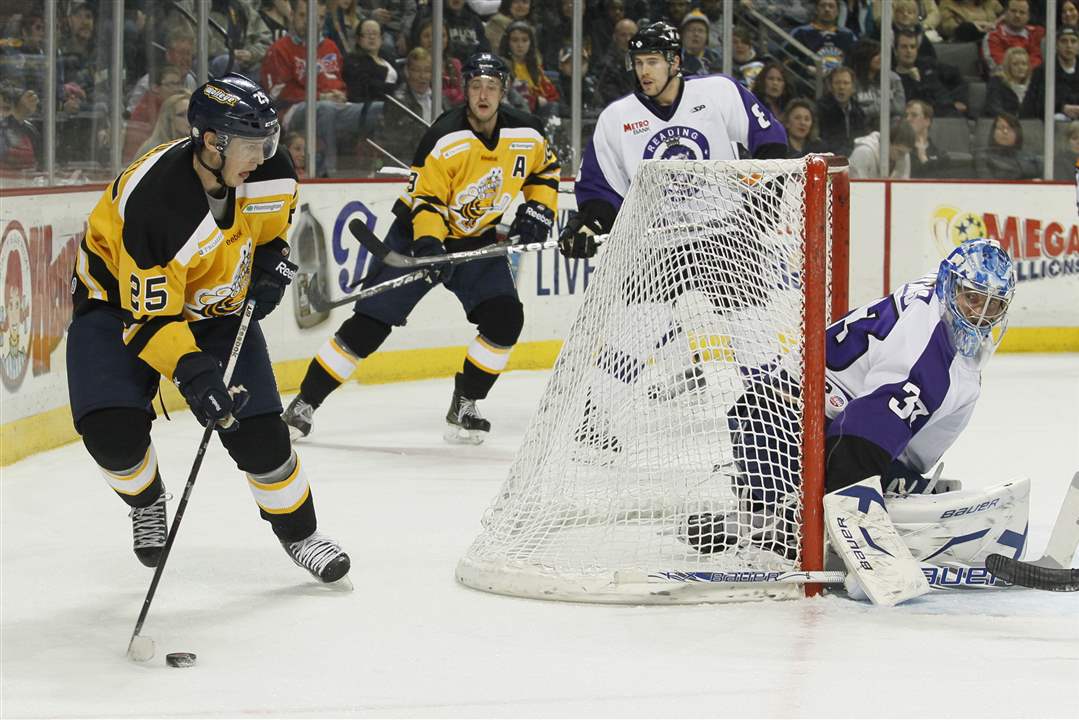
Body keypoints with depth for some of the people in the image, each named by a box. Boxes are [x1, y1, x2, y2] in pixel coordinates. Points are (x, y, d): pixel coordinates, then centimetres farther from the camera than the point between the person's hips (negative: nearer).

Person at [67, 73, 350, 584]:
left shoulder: (268, 172, -19)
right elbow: (149, 316, -33)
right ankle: (145, 500, 12)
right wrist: (193, 374, -44)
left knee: (258, 428, -7)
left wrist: (272, 260, -6)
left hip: (216, 305, 4)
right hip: (120, 298, -4)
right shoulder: (150, 199, -37)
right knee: (114, 431, -22)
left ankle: (299, 532, 18)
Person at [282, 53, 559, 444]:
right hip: (420, 233, -4)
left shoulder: (527, 134, -9)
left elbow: (545, 169, 13)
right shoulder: (445, 138, -24)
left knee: (505, 320, -14)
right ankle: (304, 405, -3)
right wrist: (428, 244, -36)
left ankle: (464, 408, 3)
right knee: (370, 322, -10)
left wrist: (538, 209, -1)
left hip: (478, 239, 4)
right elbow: (425, 198, -21)